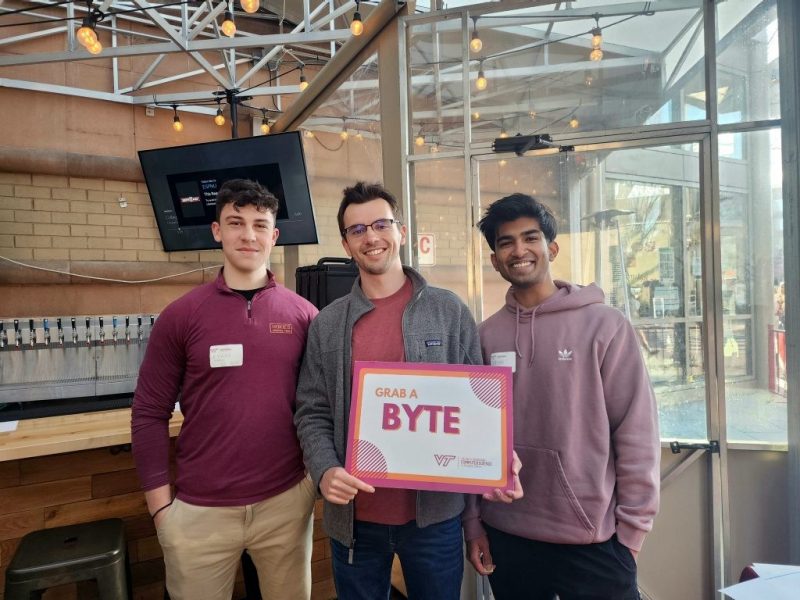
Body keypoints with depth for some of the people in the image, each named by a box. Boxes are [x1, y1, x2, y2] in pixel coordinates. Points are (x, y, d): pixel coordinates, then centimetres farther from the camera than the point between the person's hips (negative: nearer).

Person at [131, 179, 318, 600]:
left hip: (287, 501, 1)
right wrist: (161, 507, -4)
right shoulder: (181, 315, -5)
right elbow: (150, 413, -2)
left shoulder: (304, 314, -2)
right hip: (200, 510, -1)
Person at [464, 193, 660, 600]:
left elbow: (637, 435, -7)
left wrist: (631, 530, -6)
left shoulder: (605, 326, -8)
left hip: (592, 540, -2)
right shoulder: (486, 336, 0)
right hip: (506, 537, 3)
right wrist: (472, 521, 4)